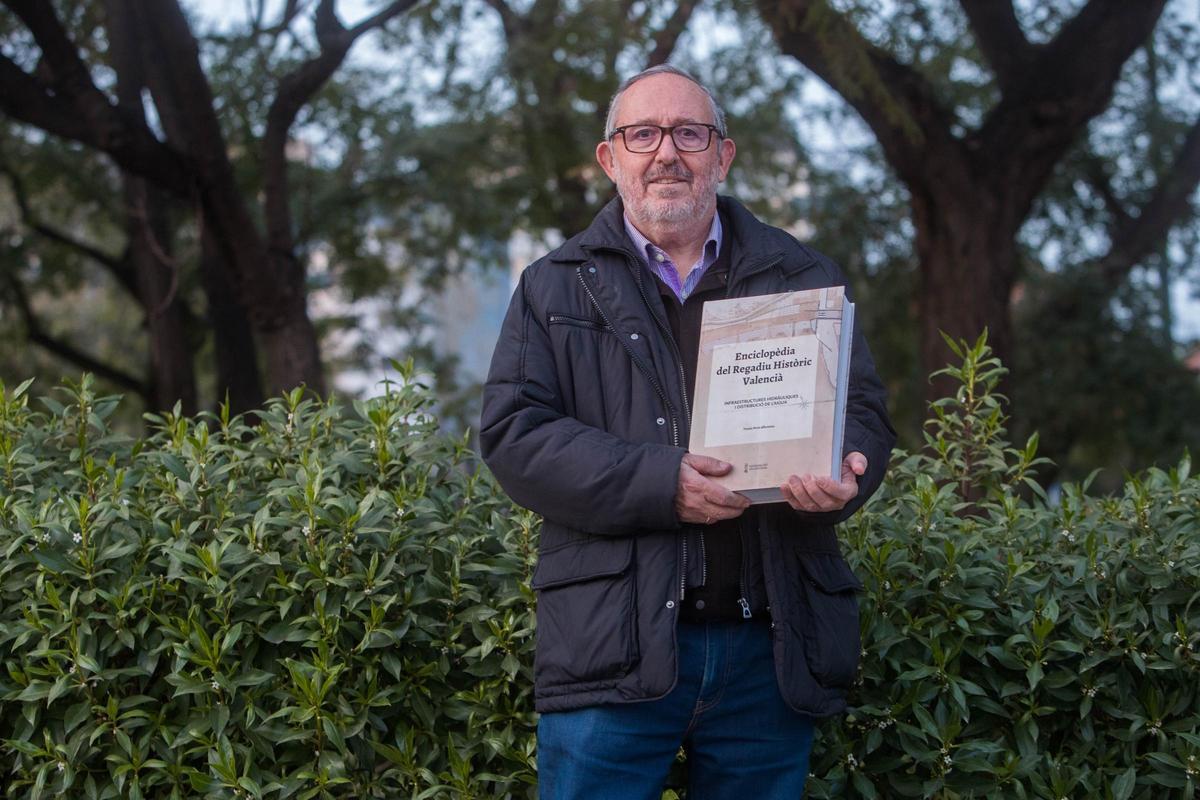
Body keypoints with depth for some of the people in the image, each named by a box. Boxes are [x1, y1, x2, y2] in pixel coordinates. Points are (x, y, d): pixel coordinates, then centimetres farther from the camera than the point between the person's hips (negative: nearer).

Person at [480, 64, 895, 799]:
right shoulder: (557, 288, 8)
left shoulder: (803, 281, 14)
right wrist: (659, 482, -16)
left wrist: (844, 476, -13)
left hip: (770, 650, 2)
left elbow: (865, 409, 13)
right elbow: (513, 432, -2)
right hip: (616, 650, -2)